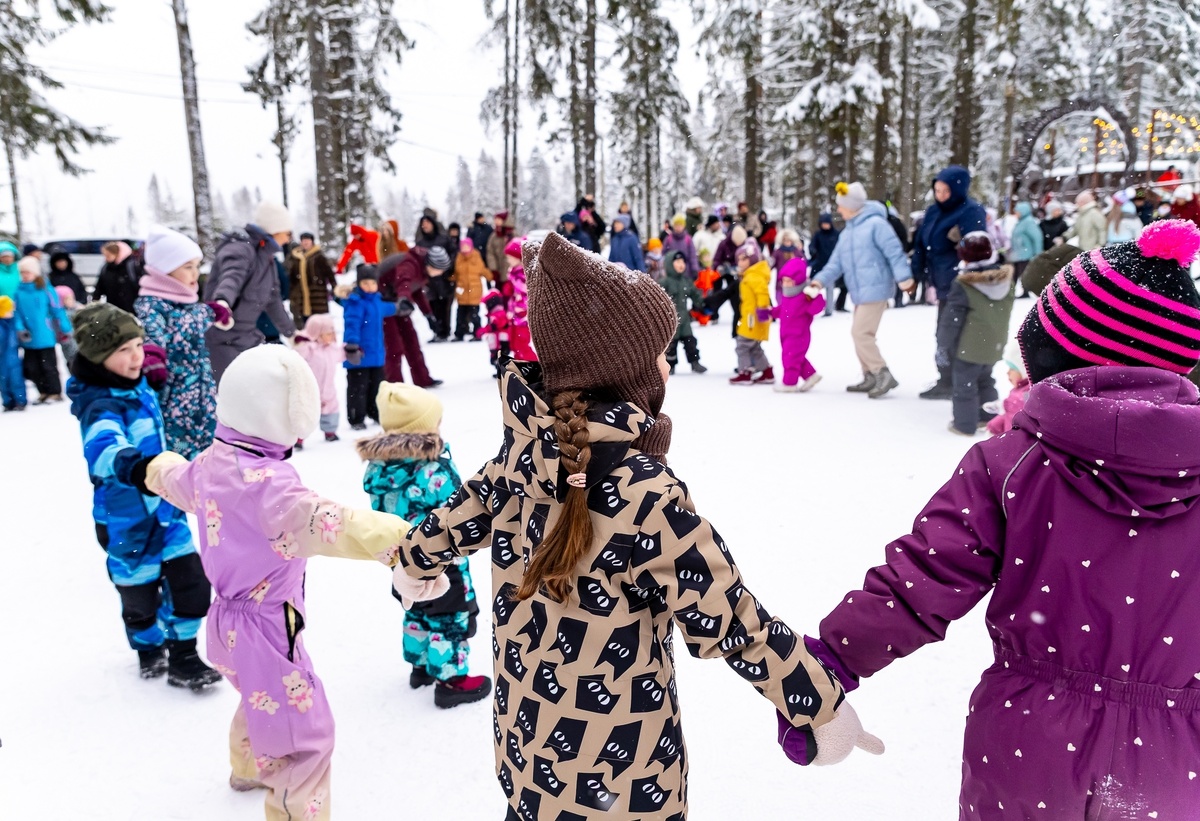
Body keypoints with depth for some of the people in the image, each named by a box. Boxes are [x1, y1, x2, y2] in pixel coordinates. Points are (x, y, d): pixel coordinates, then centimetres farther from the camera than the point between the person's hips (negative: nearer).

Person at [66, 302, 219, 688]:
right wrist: (132, 466, -67)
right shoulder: (100, 406, -25)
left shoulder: (138, 388, 1)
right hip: (126, 519, -7)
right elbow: (104, 446, -48)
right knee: (139, 592, 12)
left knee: (191, 580, 5)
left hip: (164, 508, 7)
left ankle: (183, 656, 21)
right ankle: (150, 651, 38)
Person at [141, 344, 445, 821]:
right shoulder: (265, 481, -32)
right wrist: (397, 541, -66)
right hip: (266, 628, -11)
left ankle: (249, 768, 63)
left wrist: (162, 470, 49)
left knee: (263, 697, 36)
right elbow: (316, 519, -52)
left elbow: (182, 485, 24)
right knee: (304, 734, 2)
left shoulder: (212, 462, -1)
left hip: (230, 620, 11)